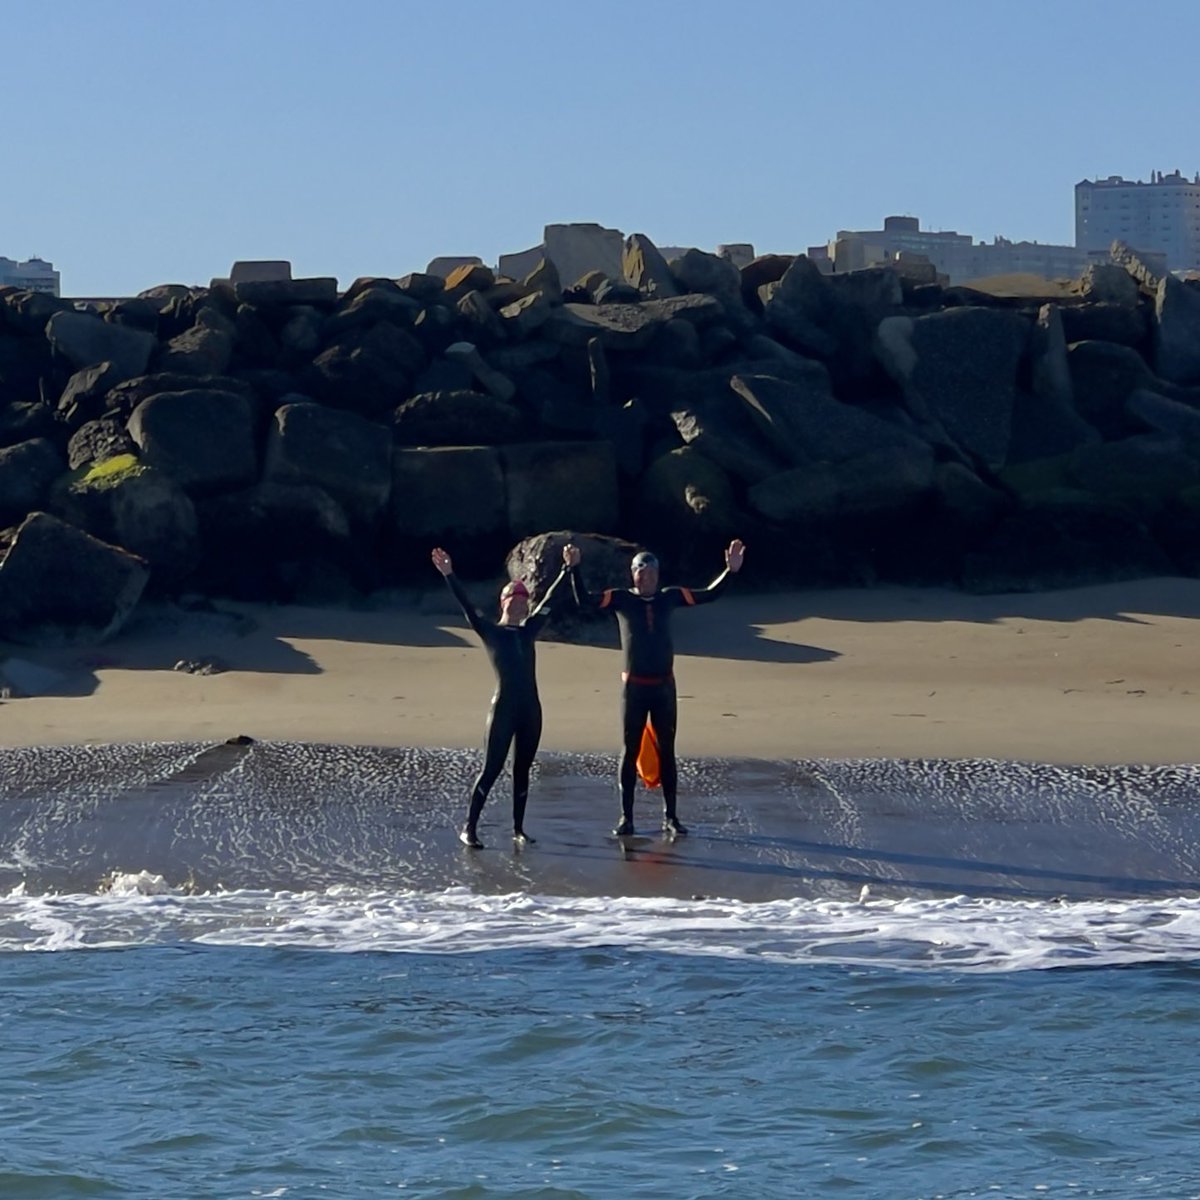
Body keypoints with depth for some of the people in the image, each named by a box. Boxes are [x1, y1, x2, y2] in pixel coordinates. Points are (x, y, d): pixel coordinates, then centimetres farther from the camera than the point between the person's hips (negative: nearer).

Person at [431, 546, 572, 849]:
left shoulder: (529, 630, 14)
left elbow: (549, 600, 18)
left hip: (530, 709, 5)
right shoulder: (490, 631, 1)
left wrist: (567, 570, 17)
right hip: (503, 708, -5)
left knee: (522, 770, 10)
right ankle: (469, 828, 0)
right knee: (491, 769, -5)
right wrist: (449, 576, -21)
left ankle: (518, 829, 16)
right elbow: (466, 606, -10)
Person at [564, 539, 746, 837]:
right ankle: (626, 818, 5)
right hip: (634, 687, -2)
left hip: (664, 686, 2)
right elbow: (583, 600, -12)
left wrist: (730, 571, -3)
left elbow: (708, 595, 8)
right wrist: (574, 569, -22)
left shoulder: (670, 597, 4)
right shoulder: (621, 599, -3)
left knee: (666, 751, 6)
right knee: (630, 751, 2)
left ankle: (670, 817, 11)